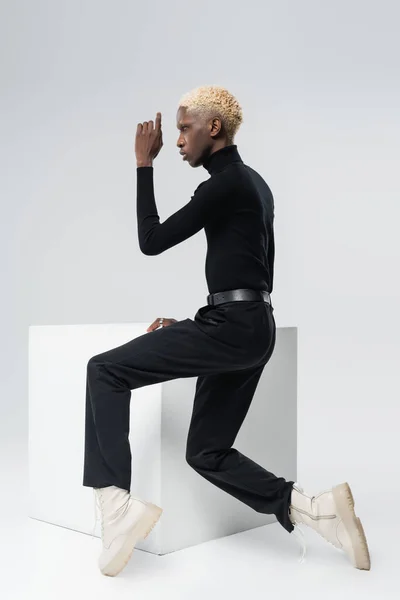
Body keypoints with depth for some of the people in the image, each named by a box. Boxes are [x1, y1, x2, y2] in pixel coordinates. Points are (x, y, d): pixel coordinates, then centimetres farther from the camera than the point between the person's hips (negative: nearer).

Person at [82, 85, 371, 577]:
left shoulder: (225, 183, -9)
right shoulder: (251, 181, 20)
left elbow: (151, 241, -9)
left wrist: (144, 164, -1)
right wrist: (188, 326, 23)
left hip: (231, 329, -10)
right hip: (254, 330, 10)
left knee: (105, 370, -6)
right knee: (206, 452, 13)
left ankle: (116, 503, -15)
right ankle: (312, 508, 5)